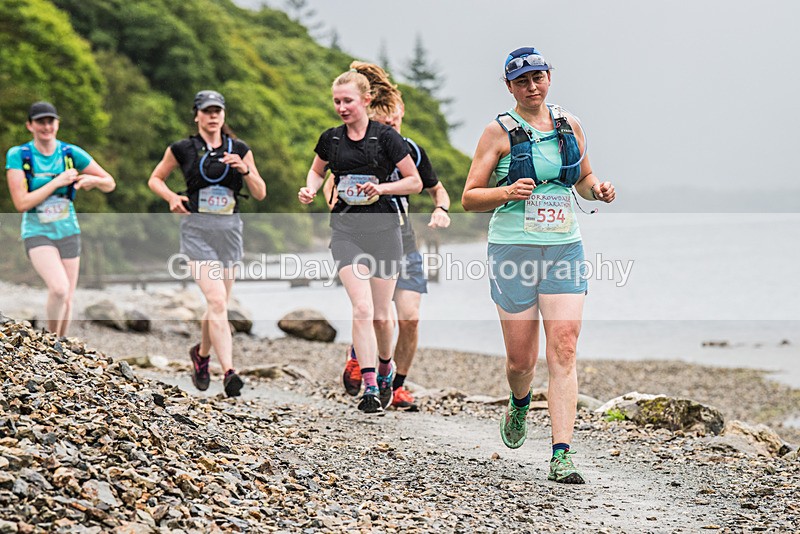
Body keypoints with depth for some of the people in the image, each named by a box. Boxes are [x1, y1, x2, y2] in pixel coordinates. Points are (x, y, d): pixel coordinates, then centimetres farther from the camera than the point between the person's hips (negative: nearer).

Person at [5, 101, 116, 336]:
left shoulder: (71, 153, -2)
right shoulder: (18, 156, -8)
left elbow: (110, 184, 5)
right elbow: (21, 204, -15)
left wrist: (93, 179, -18)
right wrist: (57, 182, -18)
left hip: (68, 231, 3)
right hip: (37, 234, -3)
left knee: (67, 299, 8)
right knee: (59, 289, -25)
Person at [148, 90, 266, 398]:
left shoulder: (239, 149, 8)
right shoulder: (183, 149, 3)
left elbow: (260, 194, 6)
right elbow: (155, 179, 15)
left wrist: (244, 169, -12)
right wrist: (171, 197, -4)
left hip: (230, 230, 4)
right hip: (197, 230, -3)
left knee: (219, 305, 12)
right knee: (217, 301, -19)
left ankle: (202, 353, 40)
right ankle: (229, 372, -26)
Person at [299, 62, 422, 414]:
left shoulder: (385, 137, -6)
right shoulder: (331, 139, 4)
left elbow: (415, 182, -2)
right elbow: (317, 170, 23)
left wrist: (381, 187, -17)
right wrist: (310, 189, 2)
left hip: (383, 230, -1)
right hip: (346, 231, 1)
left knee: (381, 315, 6)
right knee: (362, 309, -14)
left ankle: (385, 367, 35)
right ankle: (369, 387, -14)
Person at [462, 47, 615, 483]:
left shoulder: (570, 125, 10)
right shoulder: (499, 131, -1)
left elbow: (583, 179, 25)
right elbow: (469, 198, -2)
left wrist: (598, 189, 2)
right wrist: (507, 193, -21)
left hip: (564, 249, 2)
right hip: (514, 250, -2)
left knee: (563, 352, -11)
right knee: (521, 358, 4)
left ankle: (561, 456, -12)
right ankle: (519, 404, 41)